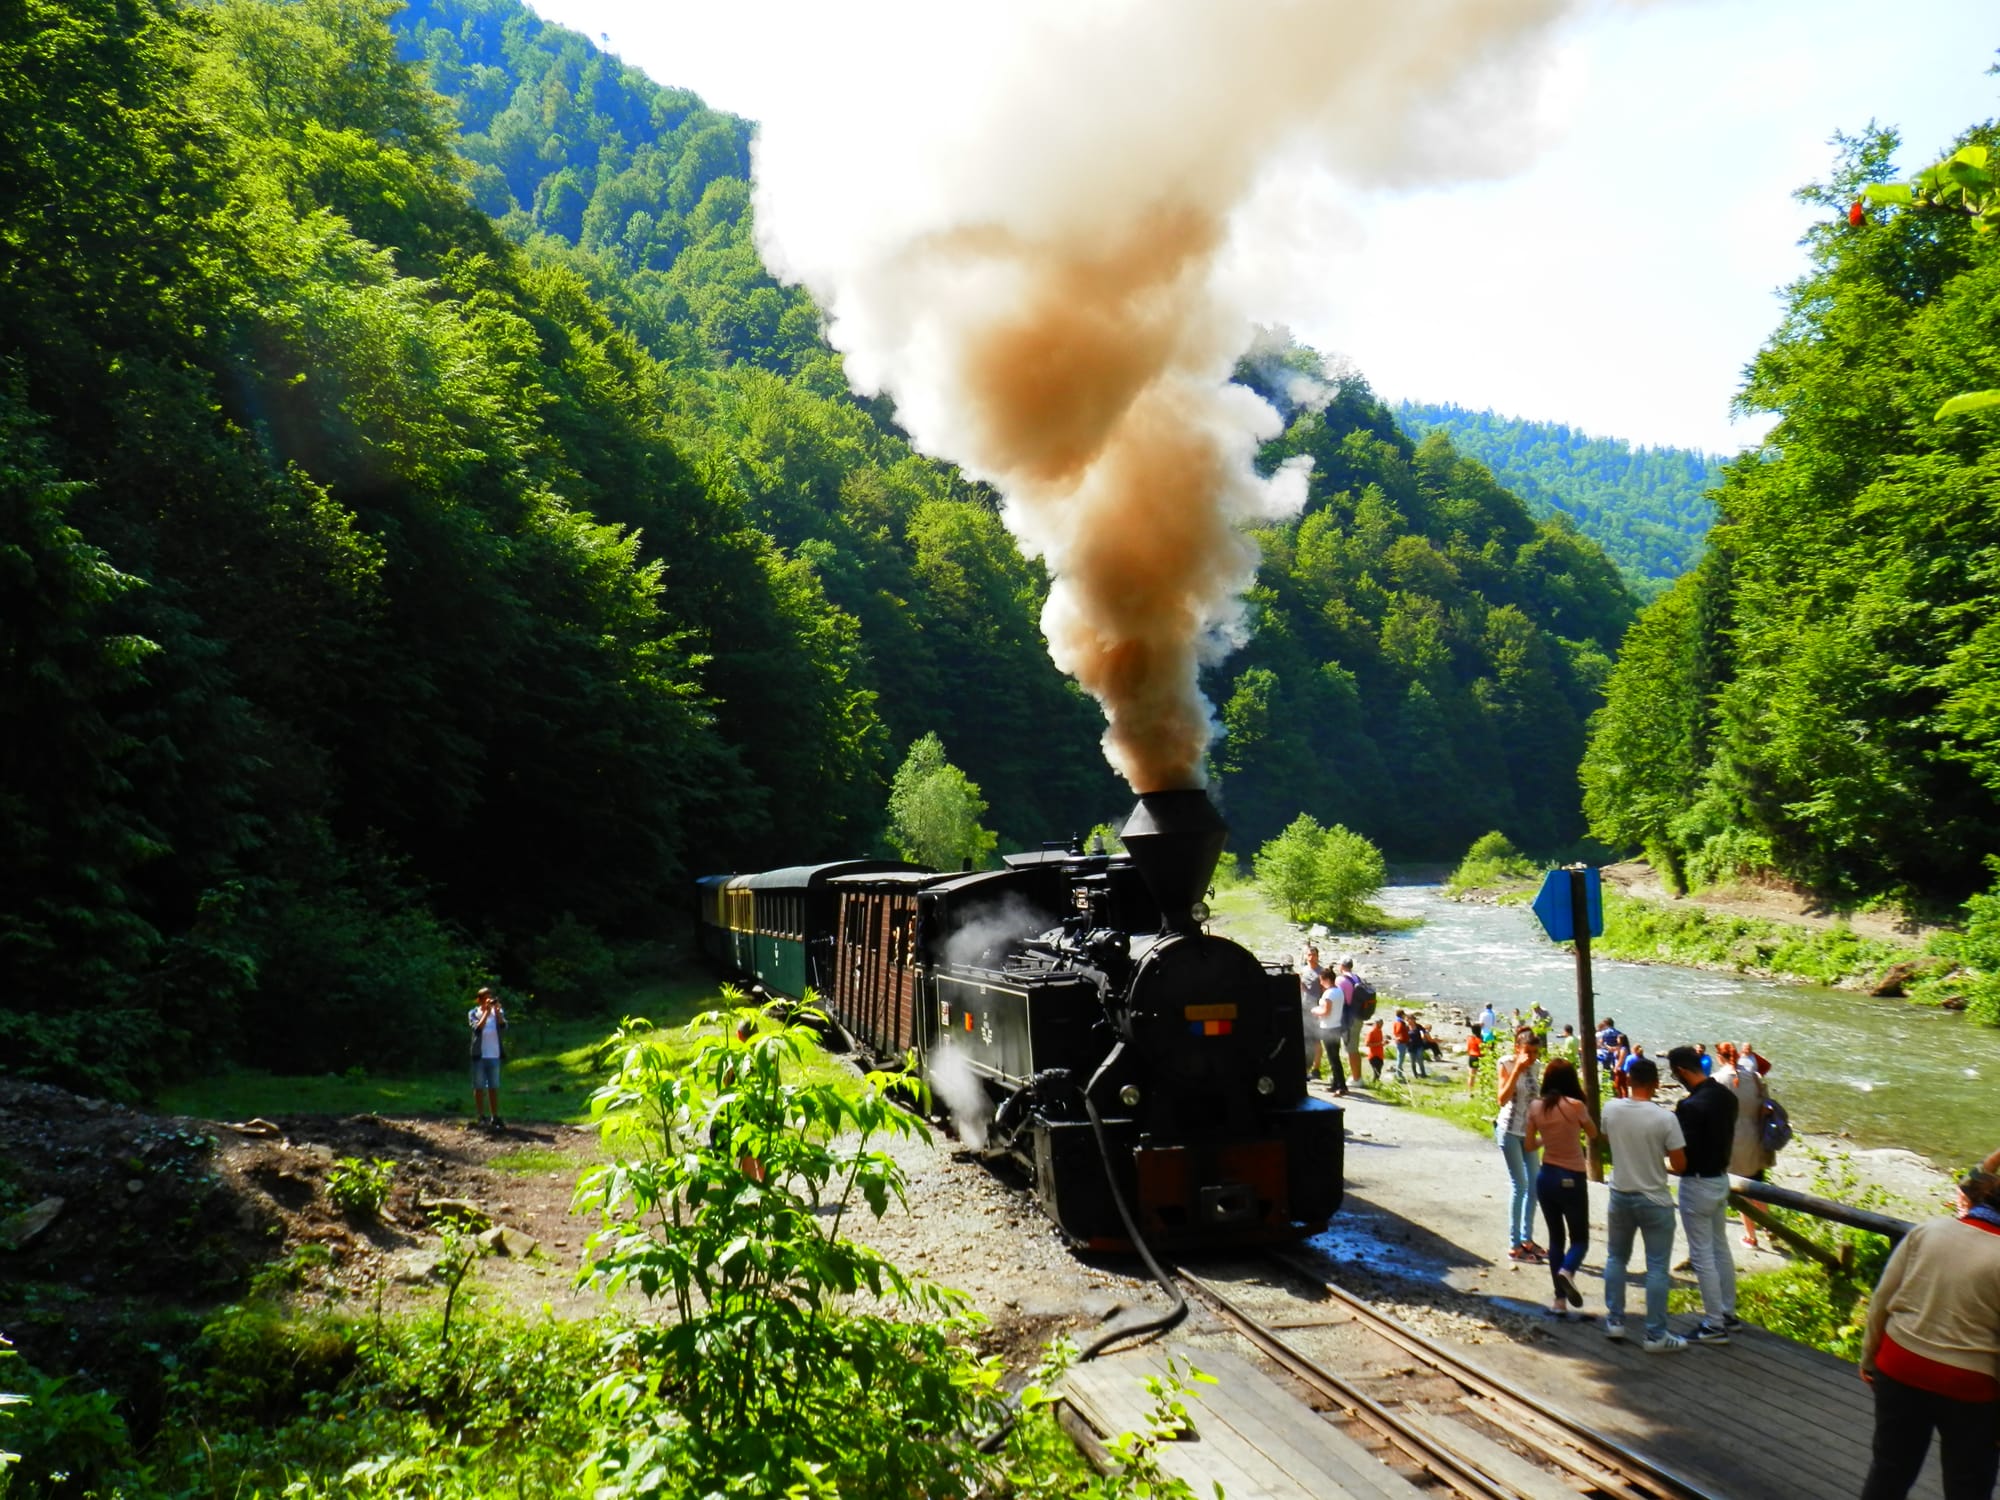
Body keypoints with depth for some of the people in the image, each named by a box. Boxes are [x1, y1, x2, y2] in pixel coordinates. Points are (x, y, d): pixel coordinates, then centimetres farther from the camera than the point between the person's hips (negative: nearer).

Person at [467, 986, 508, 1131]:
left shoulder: (498, 1011, 6)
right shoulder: (473, 1013, 0)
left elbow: (503, 1026, -11)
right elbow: (477, 1028, -17)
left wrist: (497, 1010, -19)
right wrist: (487, 1011, -19)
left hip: (494, 1055, 2)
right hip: (479, 1056, -2)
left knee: (494, 1088, 7)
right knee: (479, 1088, 4)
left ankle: (495, 1117, 12)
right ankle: (482, 1118, 11)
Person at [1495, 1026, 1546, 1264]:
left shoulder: (1533, 1067, 5)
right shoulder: (1507, 1065, -12)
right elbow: (1502, 1099, -23)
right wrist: (1517, 1070, -27)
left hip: (1528, 1132, 7)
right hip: (1509, 1131, -7)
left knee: (1534, 1186, 9)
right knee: (1520, 1186, -6)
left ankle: (1527, 1240, 22)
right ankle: (1514, 1246, 1)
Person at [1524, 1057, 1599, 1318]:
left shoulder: (1536, 1107, -3)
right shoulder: (1575, 1106, -15)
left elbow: (1528, 1146, 5)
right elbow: (1594, 1135, 4)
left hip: (1546, 1177, 4)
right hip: (1572, 1179, -4)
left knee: (1556, 1238, 14)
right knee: (1579, 1237, 10)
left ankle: (1560, 1301, 11)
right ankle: (1567, 1271, -21)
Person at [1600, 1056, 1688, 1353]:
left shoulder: (1611, 1109, -8)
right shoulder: (1664, 1118, -19)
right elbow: (1680, 1165, -13)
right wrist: (1660, 1154, 5)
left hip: (1620, 1196, 4)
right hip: (1654, 1201, -3)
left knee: (1616, 1258, 20)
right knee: (1657, 1268, 5)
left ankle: (1614, 1321, 23)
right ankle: (1656, 1335, 9)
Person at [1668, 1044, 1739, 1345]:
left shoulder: (1690, 1106, -26)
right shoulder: (1726, 1096, 1)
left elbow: (1683, 1154, -23)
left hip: (1698, 1184, -9)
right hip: (1721, 1179, 9)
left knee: (1702, 1255, 1)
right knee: (1720, 1247, 19)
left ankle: (1714, 1325, 7)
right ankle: (1728, 1313, 29)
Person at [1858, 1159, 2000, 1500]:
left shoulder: (1927, 1231, -6)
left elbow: (1882, 1300, -1)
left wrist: (1869, 1356, 12)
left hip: (1901, 1368, 3)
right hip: (1969, 1386, -3)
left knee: (1890, 1470, 19)